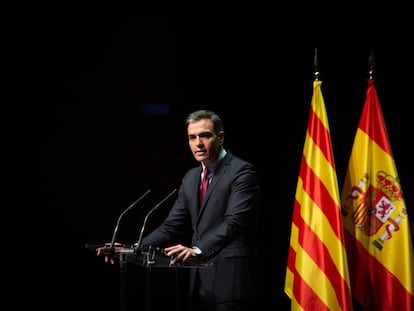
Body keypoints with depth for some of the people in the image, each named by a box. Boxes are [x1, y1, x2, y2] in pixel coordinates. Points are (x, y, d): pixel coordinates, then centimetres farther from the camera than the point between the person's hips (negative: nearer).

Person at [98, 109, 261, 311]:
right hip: (199, 281, 7)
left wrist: (197, 250, -35)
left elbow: (234, 222, -21)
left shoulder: (242, 172, -8)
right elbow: (172, 226, 14)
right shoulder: (191, 177, 16)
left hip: (230, 279, -7)